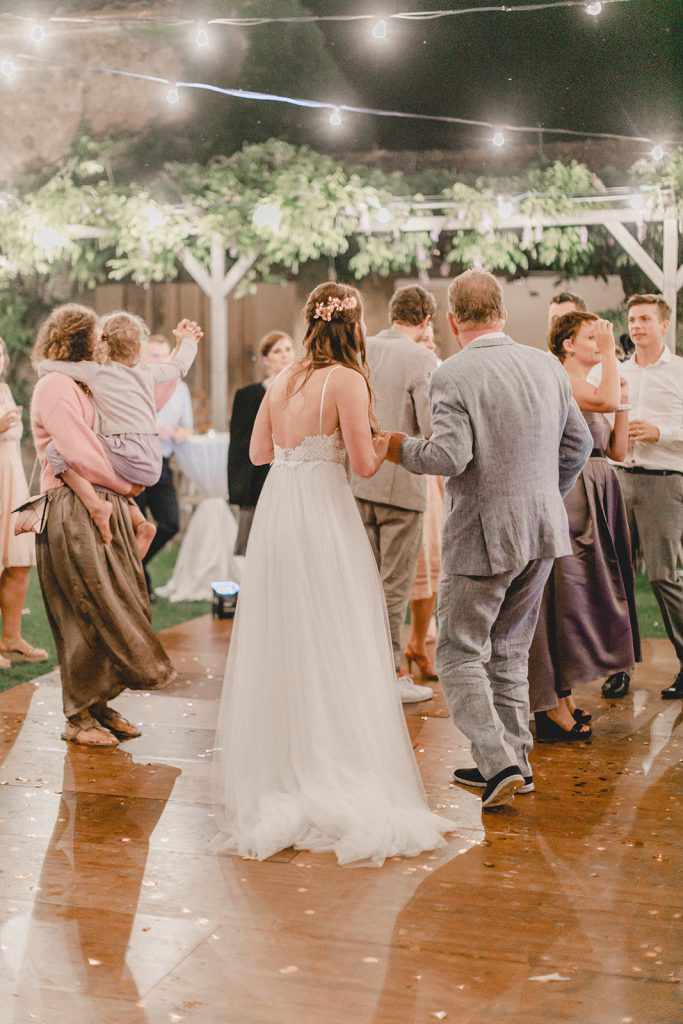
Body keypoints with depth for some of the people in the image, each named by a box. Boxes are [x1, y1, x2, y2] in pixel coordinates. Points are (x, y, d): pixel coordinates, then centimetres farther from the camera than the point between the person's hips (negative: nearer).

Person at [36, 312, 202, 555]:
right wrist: (187, 340, 55)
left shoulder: (95, 371, 1)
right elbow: (180, 365, 35)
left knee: (58, 450, -12)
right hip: (153, 466, 7)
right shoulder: (148, 373, 15)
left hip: (129, 457, -7)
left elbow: (44, 366, 5)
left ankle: (95, 505, -26)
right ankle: (140, 523, 17)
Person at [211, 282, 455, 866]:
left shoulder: (284, 380, 10)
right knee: (335, 654, -1)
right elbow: (364, 465, -11)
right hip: (323, 518, -7)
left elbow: (258, 452, 13)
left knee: (278, 650, 13)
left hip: (276, 516, 7)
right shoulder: (347, 380, -9)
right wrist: (382, 444, 9)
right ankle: (343, 788, 3)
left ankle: (277, 779, 22)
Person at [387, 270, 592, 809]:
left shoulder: (453, 375, -15)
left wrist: (402, 448, -4)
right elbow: (579, 441, 12)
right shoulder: (547, 365, 5)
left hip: (482, 535, -6)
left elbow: (450, 457, -23)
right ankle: (516, 757, 25)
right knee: (510, 650, 19)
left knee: (460, 654, 4)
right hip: (542, 530, 7)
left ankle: (500, 764, -6)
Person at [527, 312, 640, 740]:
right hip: (569, 494, -10)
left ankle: (563, 694, 18)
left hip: (598, 498, 10)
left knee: (586, 590, 11)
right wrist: (610, 353, -17)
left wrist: (624, 399, 6)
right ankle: (553, 708, -5)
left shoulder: (591, 387, 18)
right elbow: (604, 401, -29)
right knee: (566, 592, -9)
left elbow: (618, 451, 13)